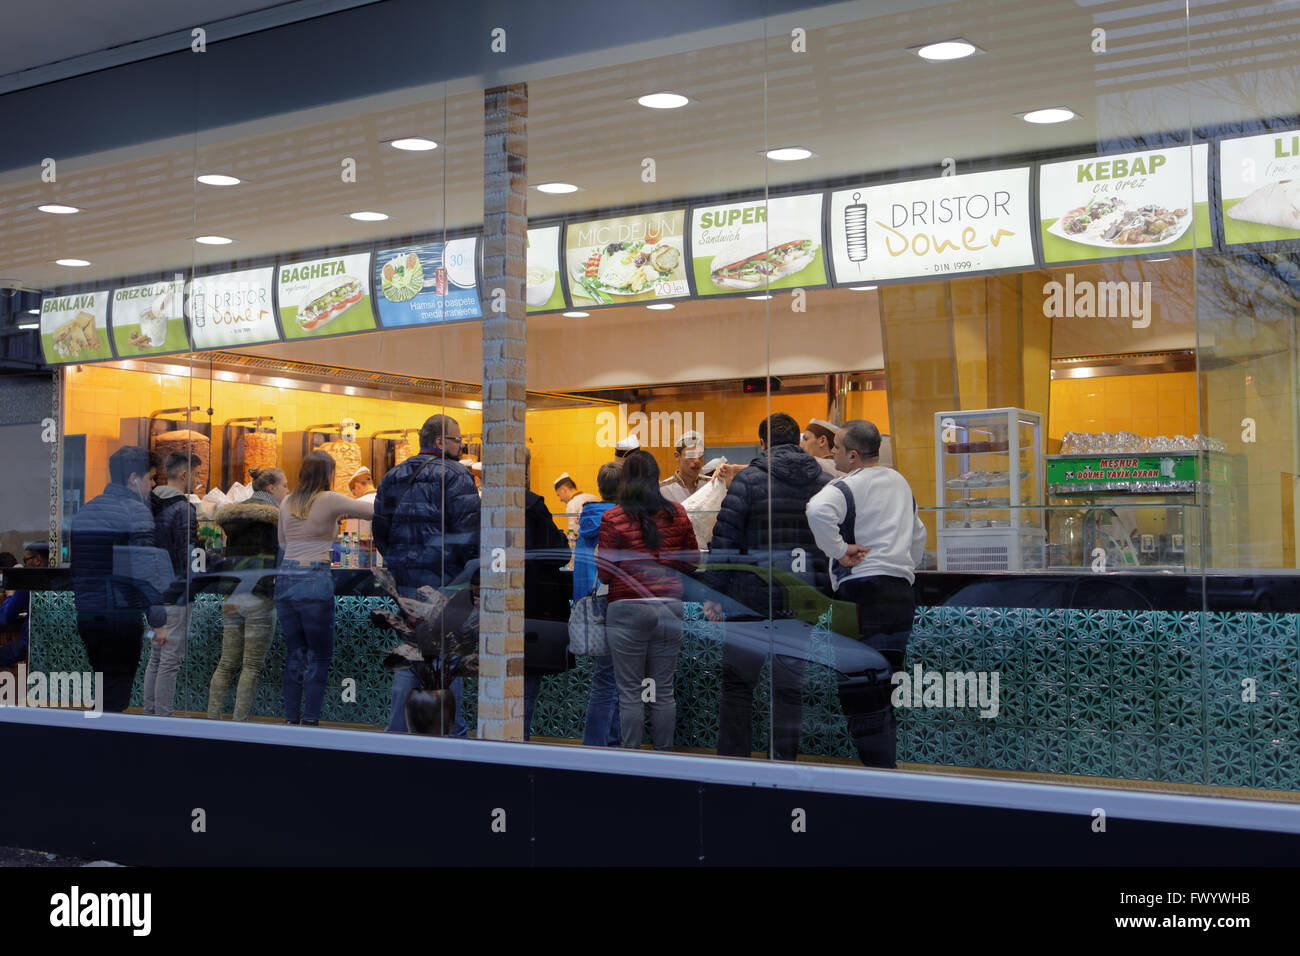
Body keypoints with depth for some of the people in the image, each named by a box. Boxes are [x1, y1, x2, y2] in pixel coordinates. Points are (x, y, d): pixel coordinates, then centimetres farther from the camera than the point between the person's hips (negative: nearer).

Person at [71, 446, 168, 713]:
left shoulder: (84, 510, 14)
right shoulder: (136, 511, -9)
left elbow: (76, 567, 17)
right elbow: (144, 570, -15)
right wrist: (158, 621, -10)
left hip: (86, 617, 7)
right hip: (122, 617, -7)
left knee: (103, 690, 16)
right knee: (116, 695, -4)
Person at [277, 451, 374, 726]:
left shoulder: (287, 502, 12)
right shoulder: (329, 500, -5)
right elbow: (375, 510, -4)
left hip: (285, 579, 5)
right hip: (315, 581, -5)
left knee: (293, 654, 11)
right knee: (320, 656, 2)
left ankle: (291, 720, 12)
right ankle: (309, 721, 0)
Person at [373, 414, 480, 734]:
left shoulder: (393, 476, 15)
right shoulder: (454, 474, -7)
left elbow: (381, 530, 17)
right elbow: (467, 528, -14)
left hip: (405, 578, 7)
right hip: (443, 576, -7)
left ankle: (397, 729, 11)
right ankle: (452, 732, 3)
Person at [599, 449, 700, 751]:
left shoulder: (612, 518, -7)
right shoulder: (678, 514, 3)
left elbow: (605, 573, -7)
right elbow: (692, 562, 10)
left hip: (628, 610, -3)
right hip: (669, 608, 3)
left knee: (630, 692, 4)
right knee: (664, 690, 11)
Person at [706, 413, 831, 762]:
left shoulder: (748, 479, -4)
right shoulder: (825, 483, 7)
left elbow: (725, 538, -7)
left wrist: (715, 592, -2)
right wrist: (823, 591, 17)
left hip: (754, 593, -3)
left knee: (737, 682, 5)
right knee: (789, 684, 9)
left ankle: (732, 762, 5)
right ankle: (784, 763, 12)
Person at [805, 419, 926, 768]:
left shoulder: (847, 487, -9)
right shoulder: (899, 482, 17)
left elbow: (817, 511, -31)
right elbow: (918, 535, 28)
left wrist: (839, 551, -19)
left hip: (864, 592, -8)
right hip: (901, 592, 8)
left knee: (860, 695, -5)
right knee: (886, 693, 14)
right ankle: (888, 762, 18)